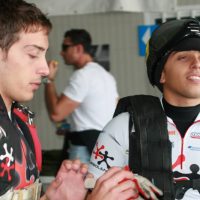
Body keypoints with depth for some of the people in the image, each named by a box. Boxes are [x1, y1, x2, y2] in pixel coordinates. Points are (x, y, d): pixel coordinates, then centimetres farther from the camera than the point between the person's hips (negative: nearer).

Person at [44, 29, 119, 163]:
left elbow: (56, 113, -18)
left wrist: (49, 80, -8)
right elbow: (117, 114, 22)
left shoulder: (83, 75, -13)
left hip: (87, 148, -10)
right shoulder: (106, 75, 17)